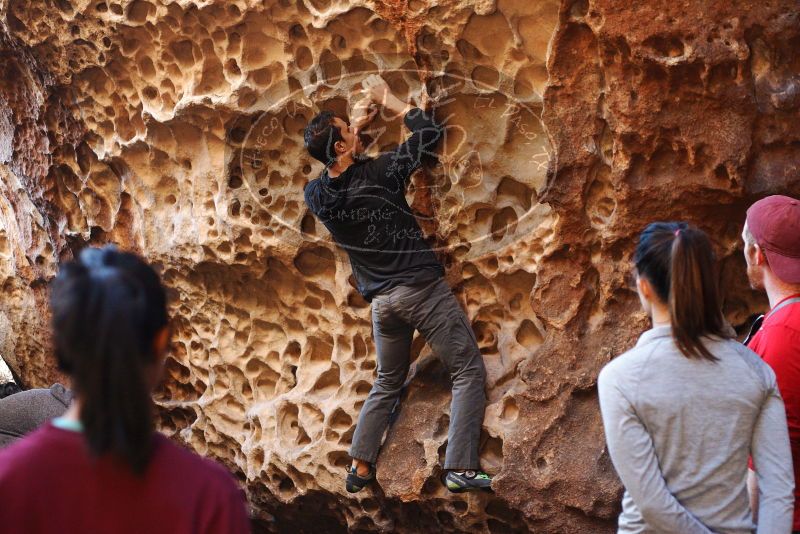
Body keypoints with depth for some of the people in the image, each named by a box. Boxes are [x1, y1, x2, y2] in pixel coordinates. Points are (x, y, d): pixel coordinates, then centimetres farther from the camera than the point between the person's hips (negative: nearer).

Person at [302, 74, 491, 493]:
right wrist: (389, 101, 10)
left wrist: (357, 123, 25)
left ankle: (360, 466, 22)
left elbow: (331, 170, 26)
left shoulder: (316, 196, 0)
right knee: (469, 371, 3)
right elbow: (430, 132, 0)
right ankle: (460, 468, -3)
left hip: (382, 300, 6)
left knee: (387, 384, 23)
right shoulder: (378, 172, -13)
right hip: (423, 287, -5)